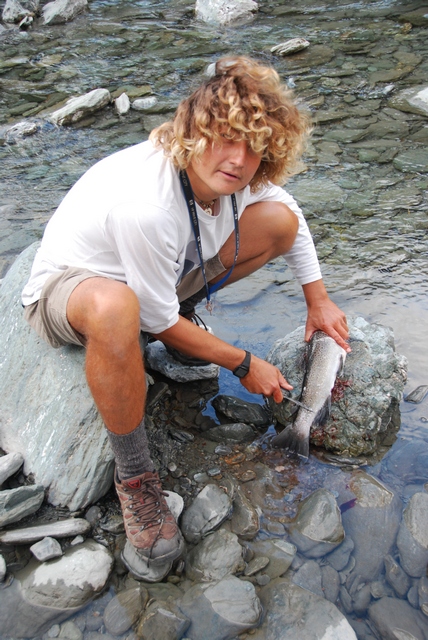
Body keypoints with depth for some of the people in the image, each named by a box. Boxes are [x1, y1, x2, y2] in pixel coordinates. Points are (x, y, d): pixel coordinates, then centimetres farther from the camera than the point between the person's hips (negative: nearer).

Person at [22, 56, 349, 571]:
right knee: (115, 308, -47)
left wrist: (318, 299, 4)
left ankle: (186, 310, 9)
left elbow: (292, 215, 5)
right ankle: (133, 475, -23)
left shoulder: (234, 175, -18)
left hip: (164, 270, 7)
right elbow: (159, 324, -27)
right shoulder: (145, 204, -39)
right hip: (67, 284, -6)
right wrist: (244, 365, -17)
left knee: (279, 221, -6)